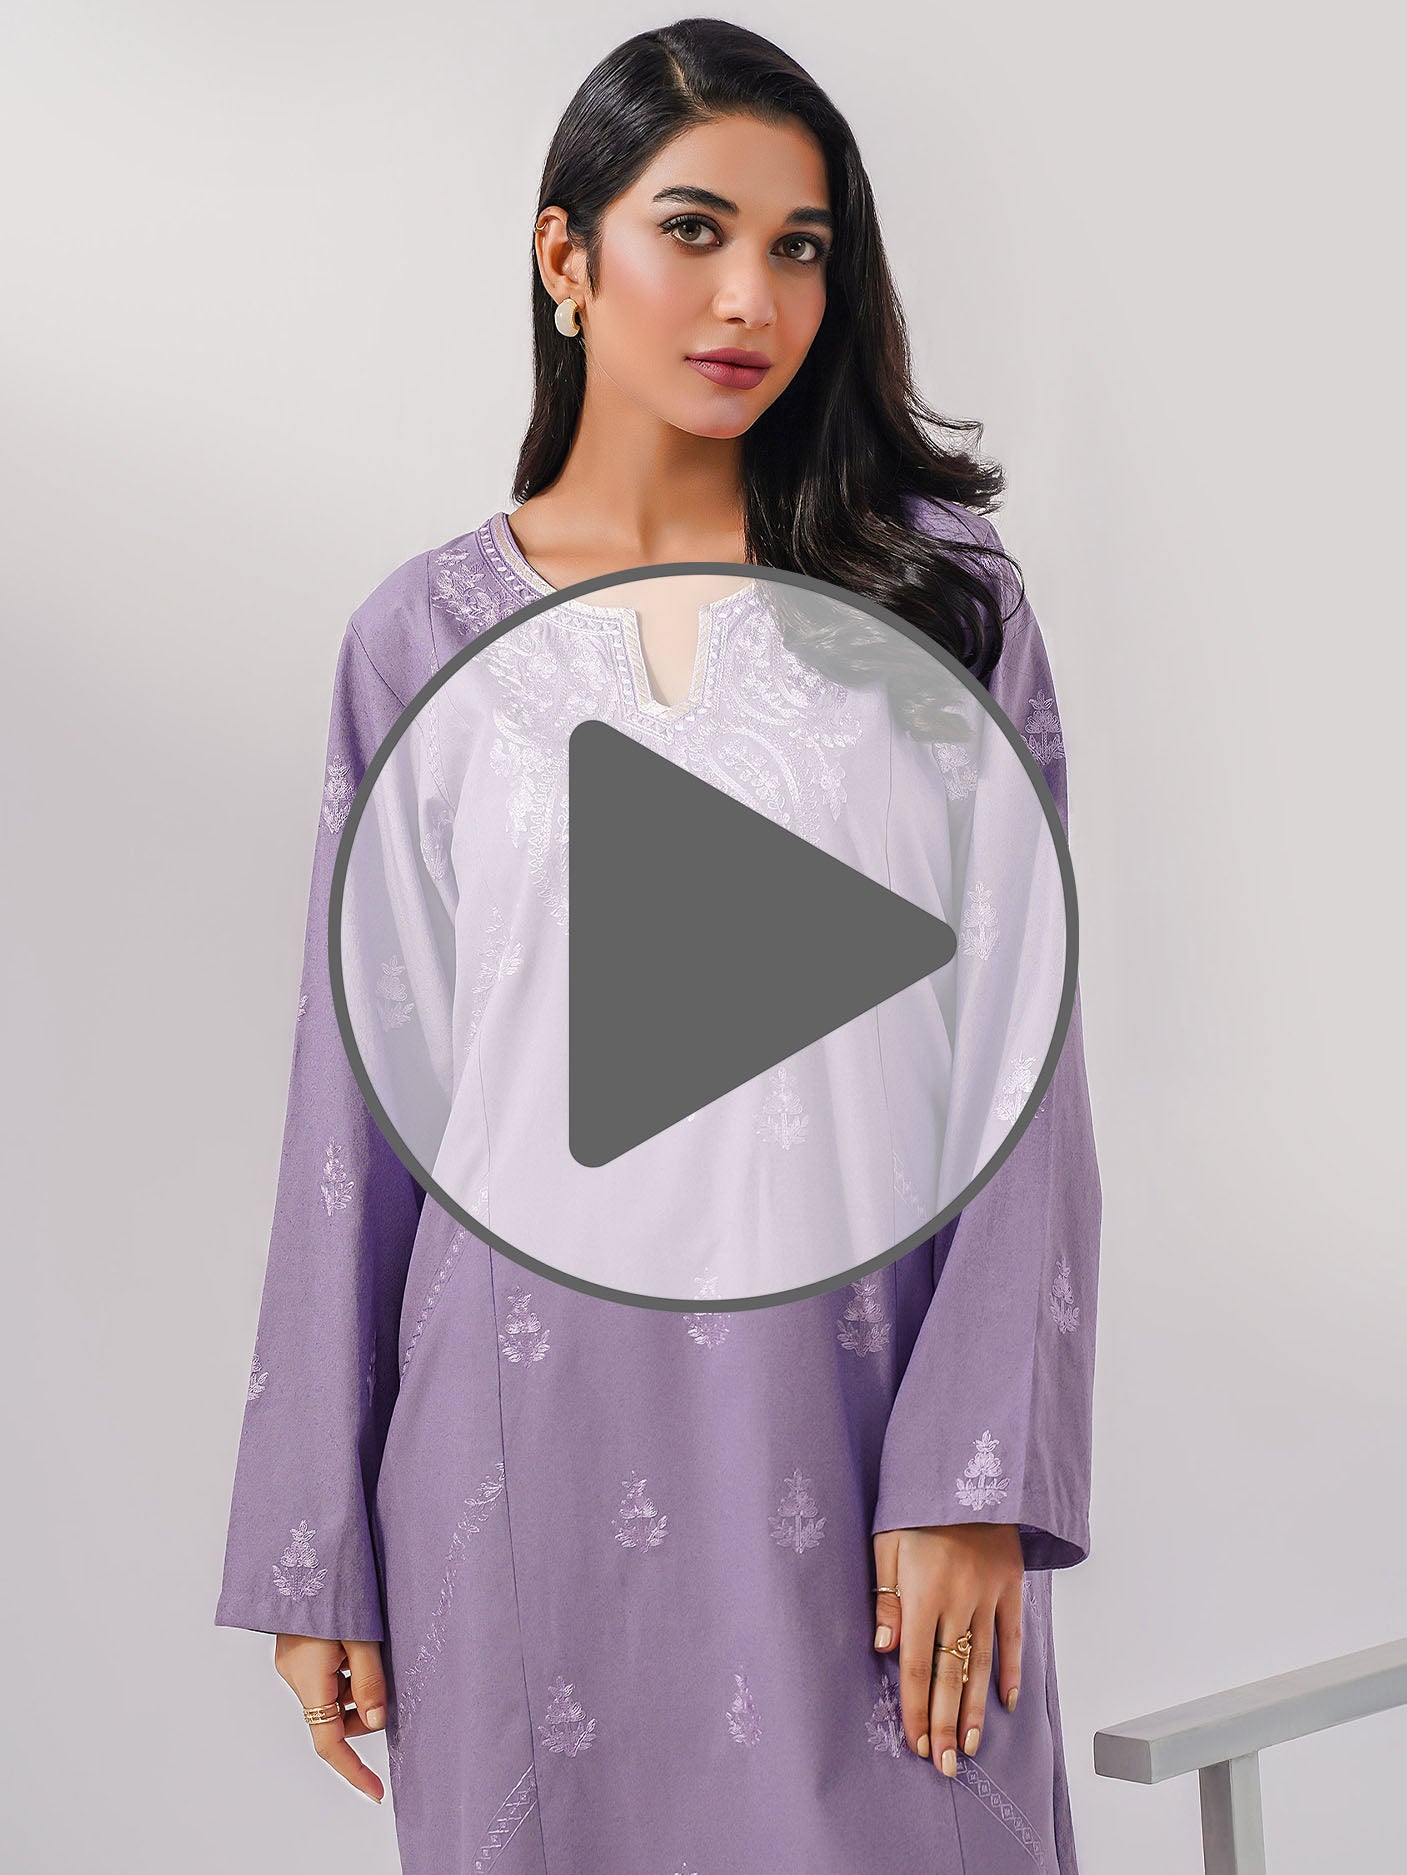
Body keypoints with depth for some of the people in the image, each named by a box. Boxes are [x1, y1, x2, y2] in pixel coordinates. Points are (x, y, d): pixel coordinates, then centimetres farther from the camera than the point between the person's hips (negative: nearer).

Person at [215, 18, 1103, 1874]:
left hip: (857, 1415, 0)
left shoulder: (943, 598, 1)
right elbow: (358, 1108, 5)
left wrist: (975, 1476, -11)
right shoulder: (421, 638, 3)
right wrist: (313, 1554, 4)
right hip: (536, 1435, 1)